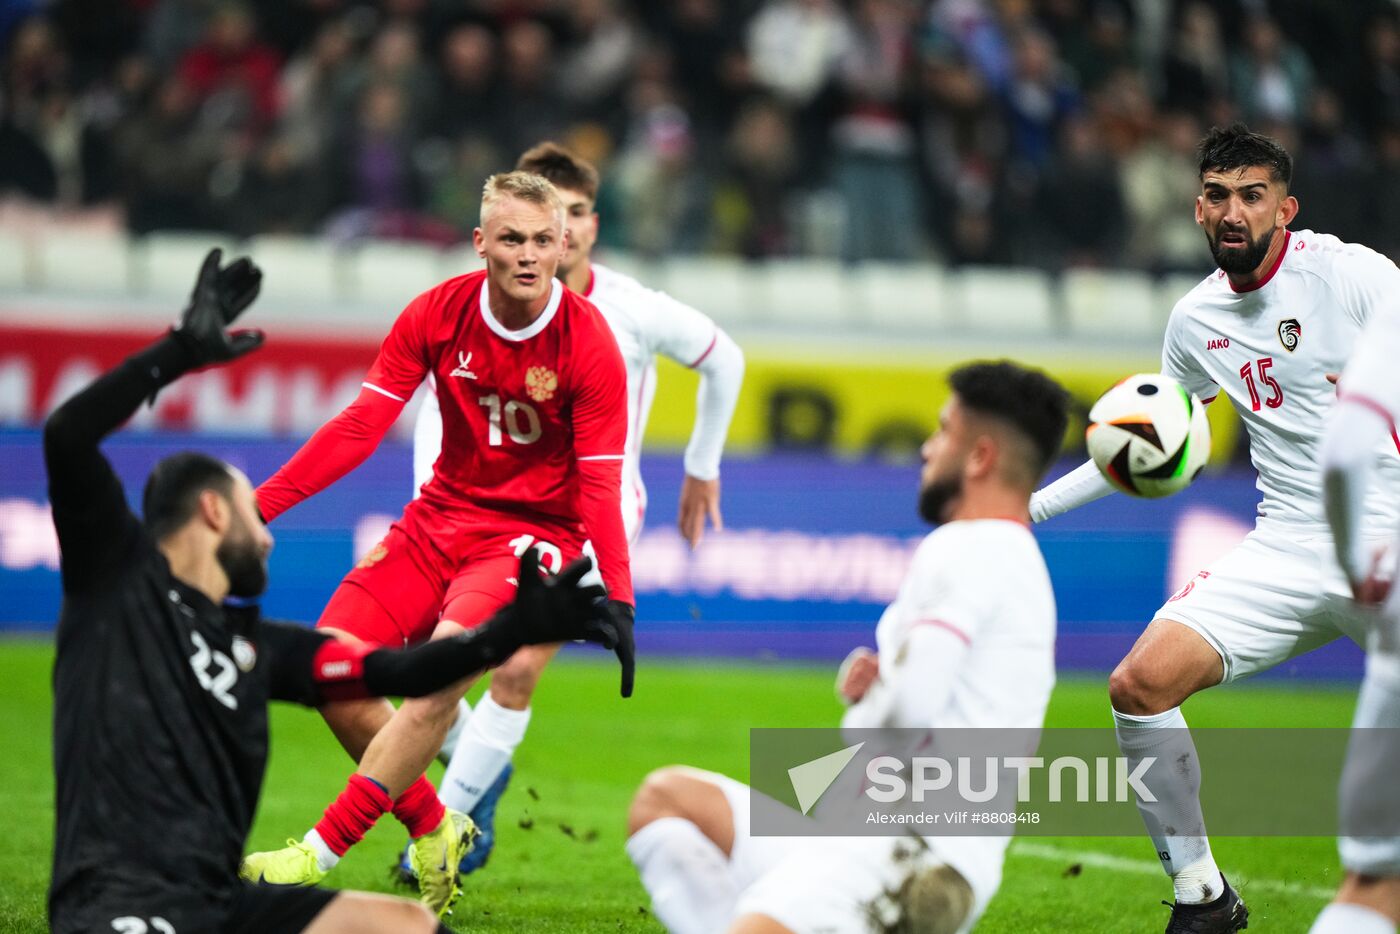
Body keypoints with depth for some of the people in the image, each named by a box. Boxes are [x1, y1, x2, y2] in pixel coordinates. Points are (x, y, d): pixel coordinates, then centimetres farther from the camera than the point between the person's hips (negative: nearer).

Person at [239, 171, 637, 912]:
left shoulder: (589, 345, -15)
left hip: (534, 534, -5)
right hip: (442, 514, 5)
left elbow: (599, 488, -14)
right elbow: (359, 426, -3)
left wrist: (615, 601, -23)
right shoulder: (436, 314, -5)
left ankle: (321, 853, -24)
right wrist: (258, 506, -10)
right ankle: (434, 829, 11)